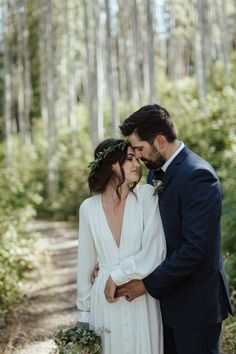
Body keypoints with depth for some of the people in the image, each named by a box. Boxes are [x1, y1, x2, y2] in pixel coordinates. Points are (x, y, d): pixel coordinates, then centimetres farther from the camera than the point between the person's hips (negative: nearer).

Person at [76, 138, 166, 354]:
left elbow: (154, 255, -13)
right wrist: (84, 313, 11)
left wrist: (116, 276, -10)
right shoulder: (89, 208, -1)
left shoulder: (147, 196, -7)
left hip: (142, 304, -1)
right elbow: (86, 263, 7)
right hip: (105, 303, 1)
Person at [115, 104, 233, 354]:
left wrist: (149, 284, -18)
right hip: (165, 297, 8)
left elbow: (196, 248, -25)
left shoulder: (198, 176, -21)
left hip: (194, 304, -8)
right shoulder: (156, 172, 7)